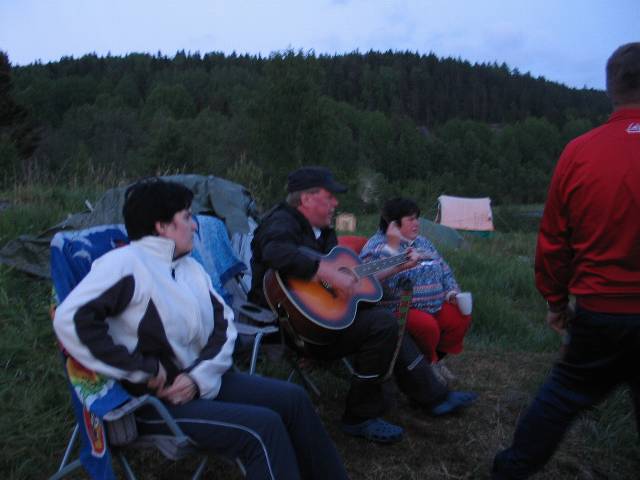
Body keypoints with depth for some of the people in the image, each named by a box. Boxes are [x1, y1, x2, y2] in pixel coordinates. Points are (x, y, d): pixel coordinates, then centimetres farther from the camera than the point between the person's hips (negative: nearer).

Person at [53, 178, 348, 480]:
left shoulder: (188, 266, 10)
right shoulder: (126, 263, -15)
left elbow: (224, 323, 6)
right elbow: (70, 320, -27)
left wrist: (199, 376, -12)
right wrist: (143, 370, -22)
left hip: (202, 381, 8)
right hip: (154, 400, -8)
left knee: (292, 399, -1)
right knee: (263, 428, -22)